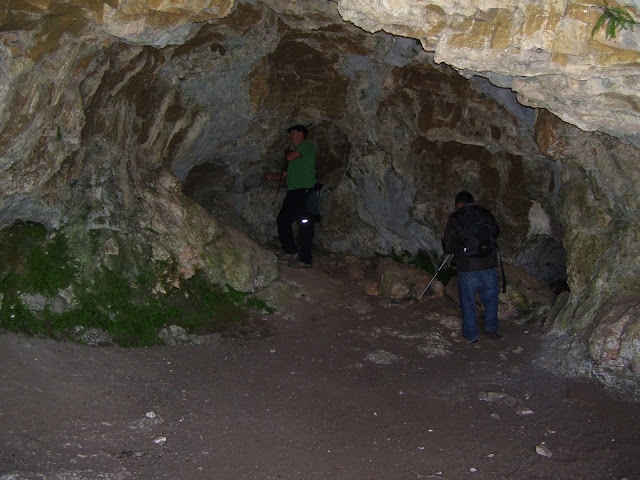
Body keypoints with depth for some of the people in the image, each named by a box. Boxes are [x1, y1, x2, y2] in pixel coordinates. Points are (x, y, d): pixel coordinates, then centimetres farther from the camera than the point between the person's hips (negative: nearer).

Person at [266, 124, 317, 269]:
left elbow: (290, 157, -10)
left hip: (305, 190, -9)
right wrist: (272, 176, 8)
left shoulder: (307, 145, 1)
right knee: (282, 220, 7)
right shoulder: (295, 152, 27)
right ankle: (291, 252, 15)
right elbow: (284, 175, 26)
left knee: (304, 224, -9)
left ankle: (305, 259, -8)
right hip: (293, 192, 9)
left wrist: (287, 152, 12)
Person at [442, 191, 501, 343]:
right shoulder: (486, 214, 2)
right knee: (490, 297, 19)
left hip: (467, 267, -2)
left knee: (468, 300, 11)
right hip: (489, 265, 2)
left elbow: (447, 247, -3)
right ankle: (491, 328, 17)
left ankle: (471, 334, 17)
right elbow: (496, 232, 21)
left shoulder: (455, 218, -6)